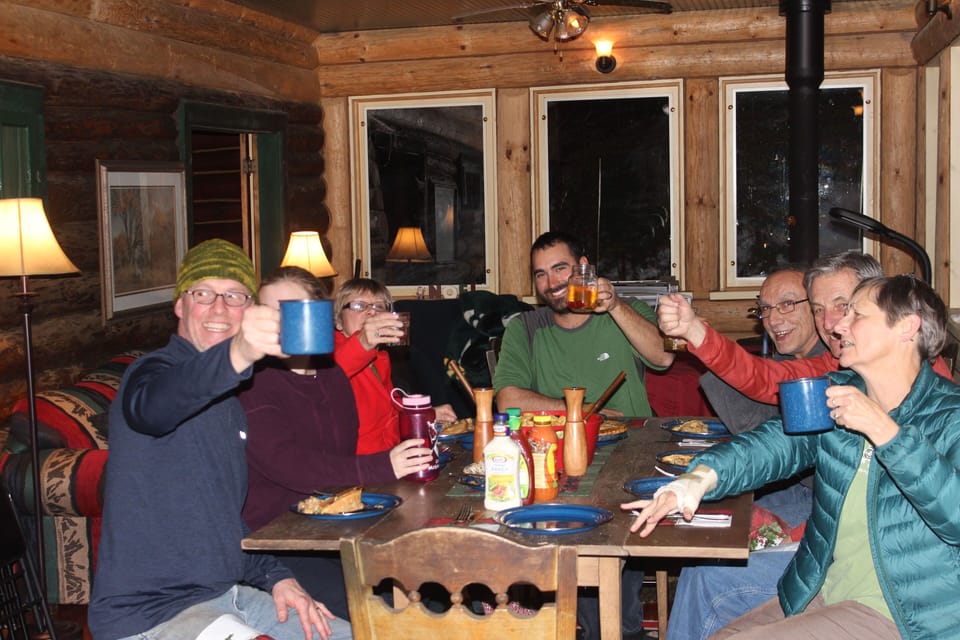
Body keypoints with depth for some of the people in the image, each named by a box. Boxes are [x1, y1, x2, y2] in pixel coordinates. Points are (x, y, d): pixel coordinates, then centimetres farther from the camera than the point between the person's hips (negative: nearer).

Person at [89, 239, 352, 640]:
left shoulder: (229, 403, 17)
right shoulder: (155, 372, -9)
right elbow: (151, 406, -36)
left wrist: (275, 577, 6)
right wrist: (236, 356, -54)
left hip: (226, 595, 9)